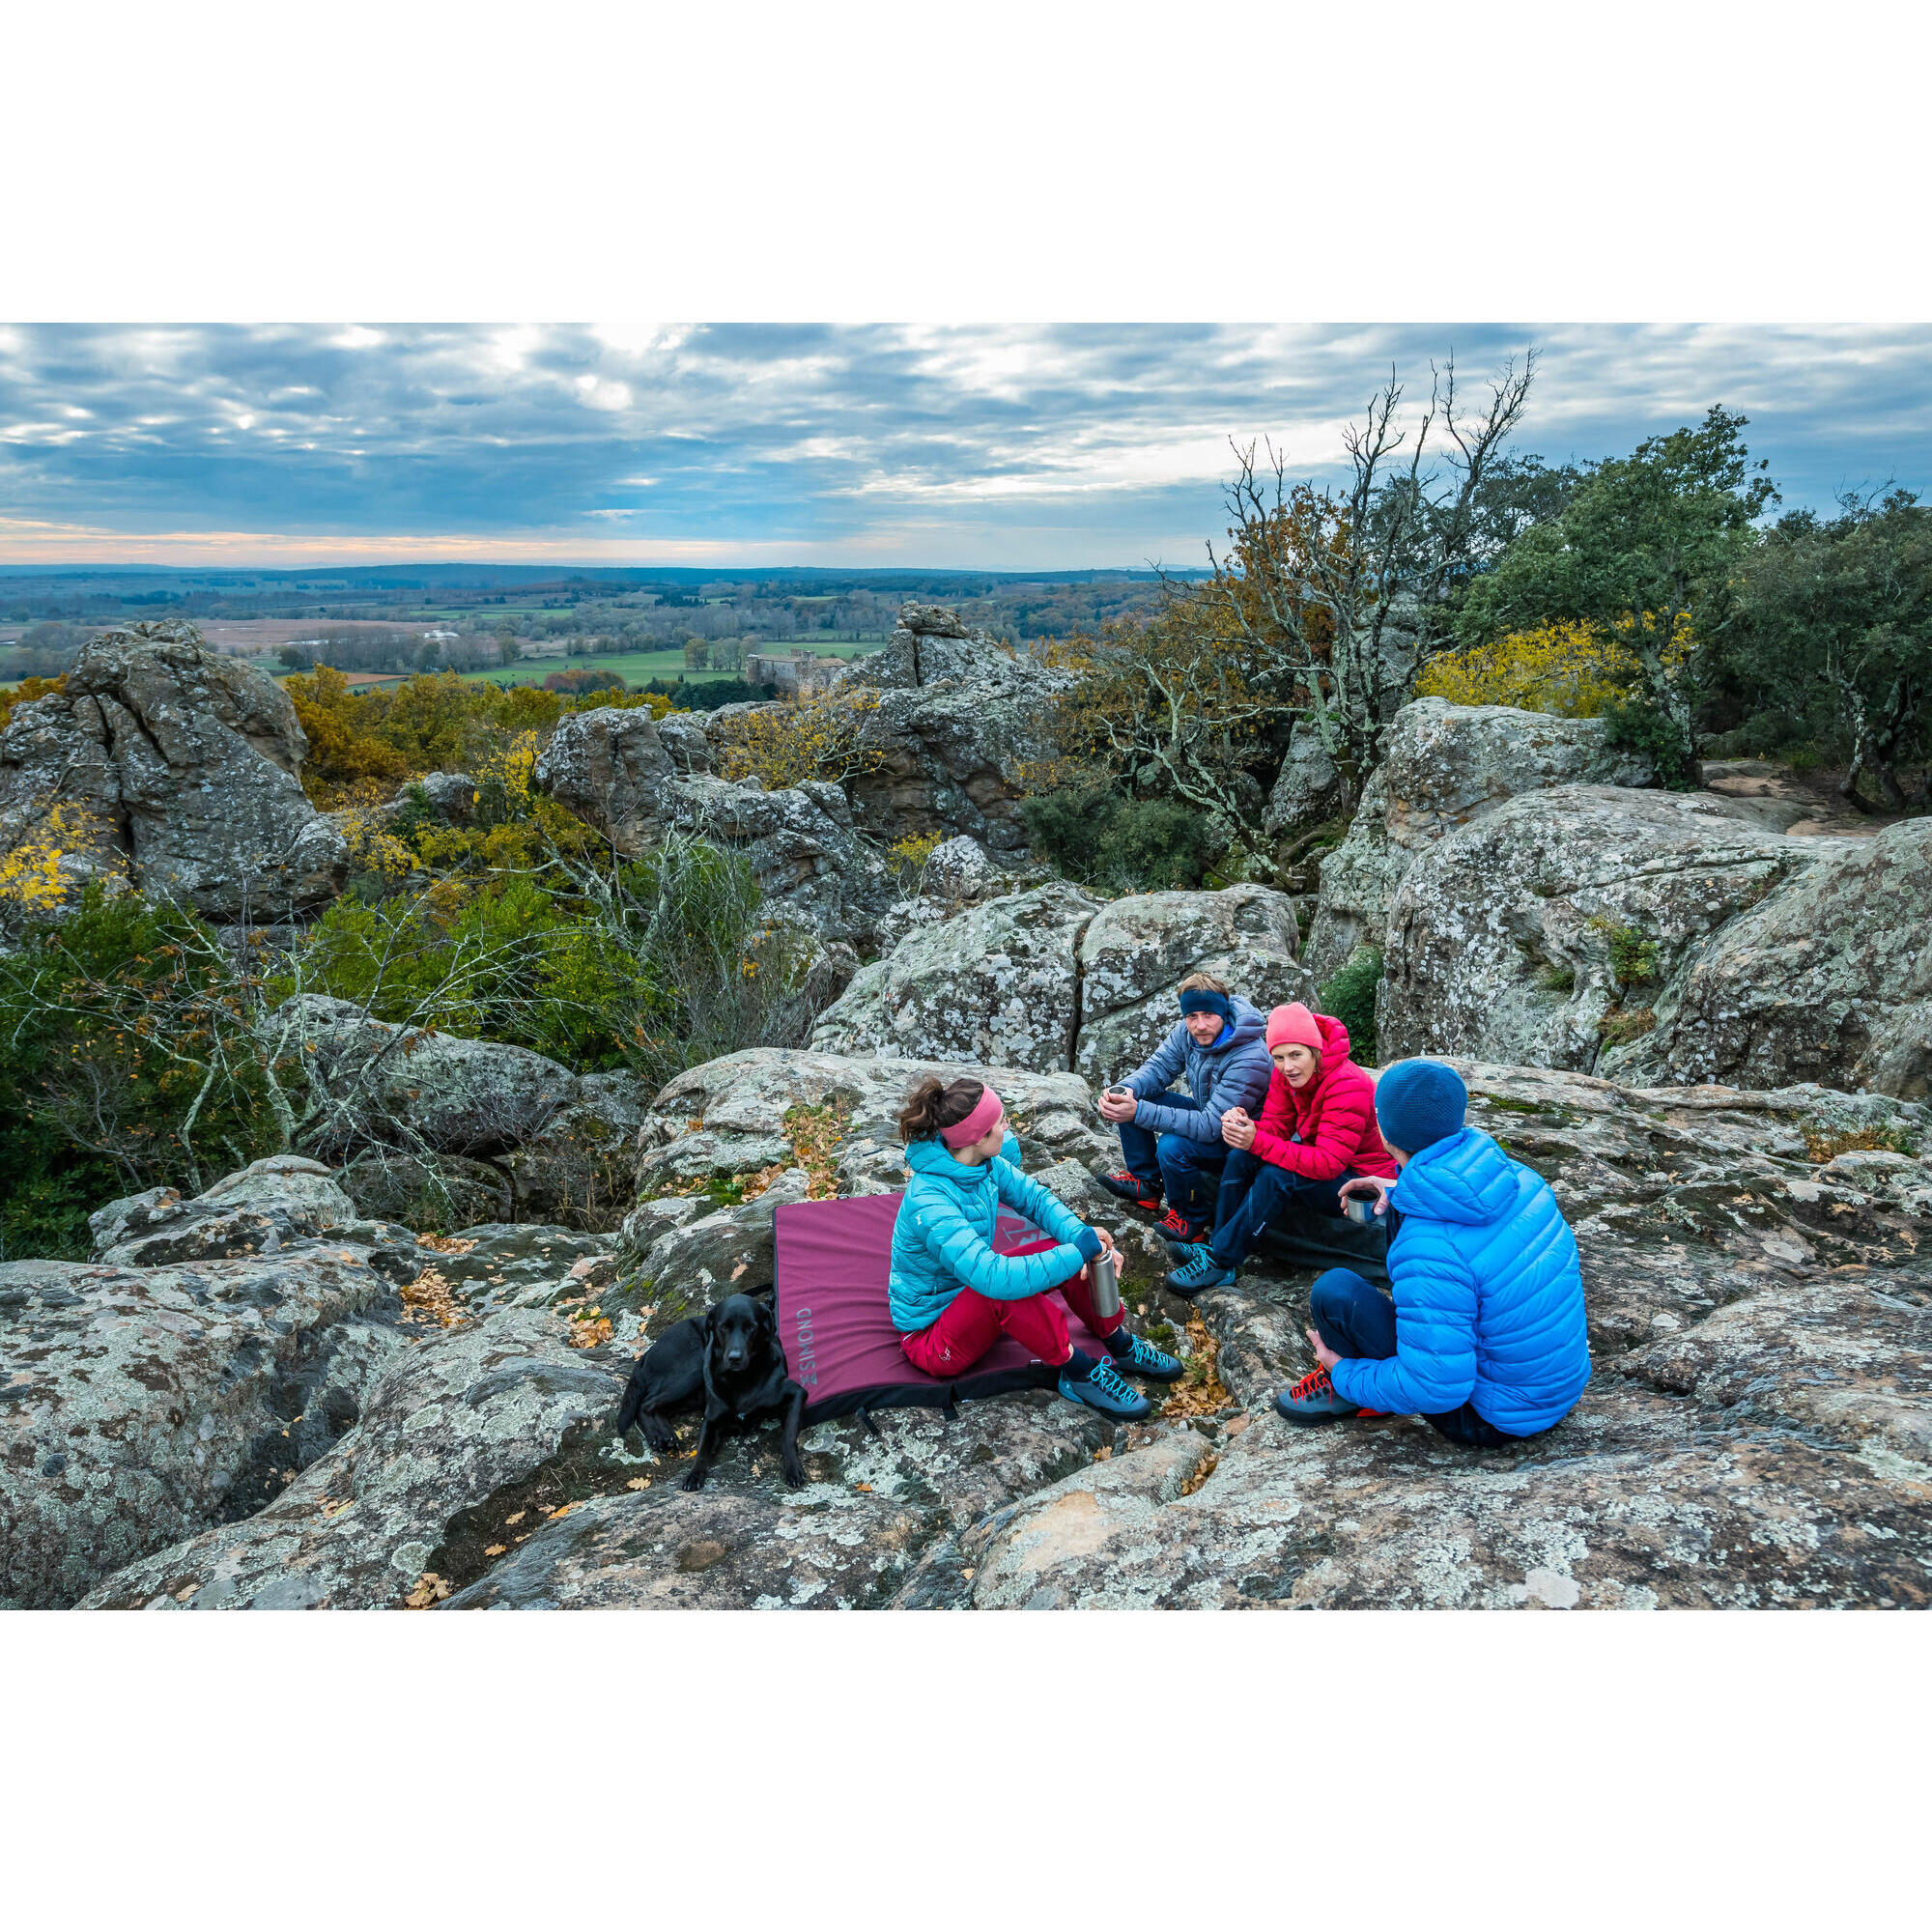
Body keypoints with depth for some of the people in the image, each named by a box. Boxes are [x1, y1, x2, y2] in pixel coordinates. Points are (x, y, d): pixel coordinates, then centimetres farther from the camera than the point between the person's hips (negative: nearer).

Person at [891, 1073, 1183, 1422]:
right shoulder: (930, 1205, -35)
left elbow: (1035, 1198, -4)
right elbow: (994, 1277, -44)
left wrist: (1083, 1236, -23)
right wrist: (1078, 1251, -38)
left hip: (972, 1299, 8)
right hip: (931, 1336, -8)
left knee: (1067, 1252, -9)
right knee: (1008, 1290, -36)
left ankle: (1121, 1346, 7)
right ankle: (1081, 1373, -17)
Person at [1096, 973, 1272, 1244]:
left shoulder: (1249, 1060, -34)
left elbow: (1211, 1126, -36)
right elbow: (1158, 1068, -4)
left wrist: (1139, 1112, -42)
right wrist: (1124, 1090, -29)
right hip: (1206, 1111, 8)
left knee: (1171, 1147, -33)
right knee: (1131, 1097, -5)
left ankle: (1191, 1218, -5)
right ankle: (1146, 1183, 10)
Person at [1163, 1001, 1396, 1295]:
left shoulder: (1348, 1086, -30)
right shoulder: (1285, 1074, -6)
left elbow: (1328, 1163, -33)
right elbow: (1275, 1125, -6)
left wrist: (1257, 1141, -39)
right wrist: (1245, 1126, -31)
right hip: (1318, 1158, 8)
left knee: (1276, 1176, -30)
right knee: (1240, 1158, -11)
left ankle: (1219, 1262, -21)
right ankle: (1217, 1247, -11)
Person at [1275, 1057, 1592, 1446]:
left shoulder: (1430, 1252, -33)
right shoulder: (1516, 1175, -9)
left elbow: (1435, 1390, -28)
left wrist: (1346, 1374, -11)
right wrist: (1400, 1191, 12)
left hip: (1495, 1421, -8)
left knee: (1334, 1290, -16)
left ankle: (1346, 1385, 16)